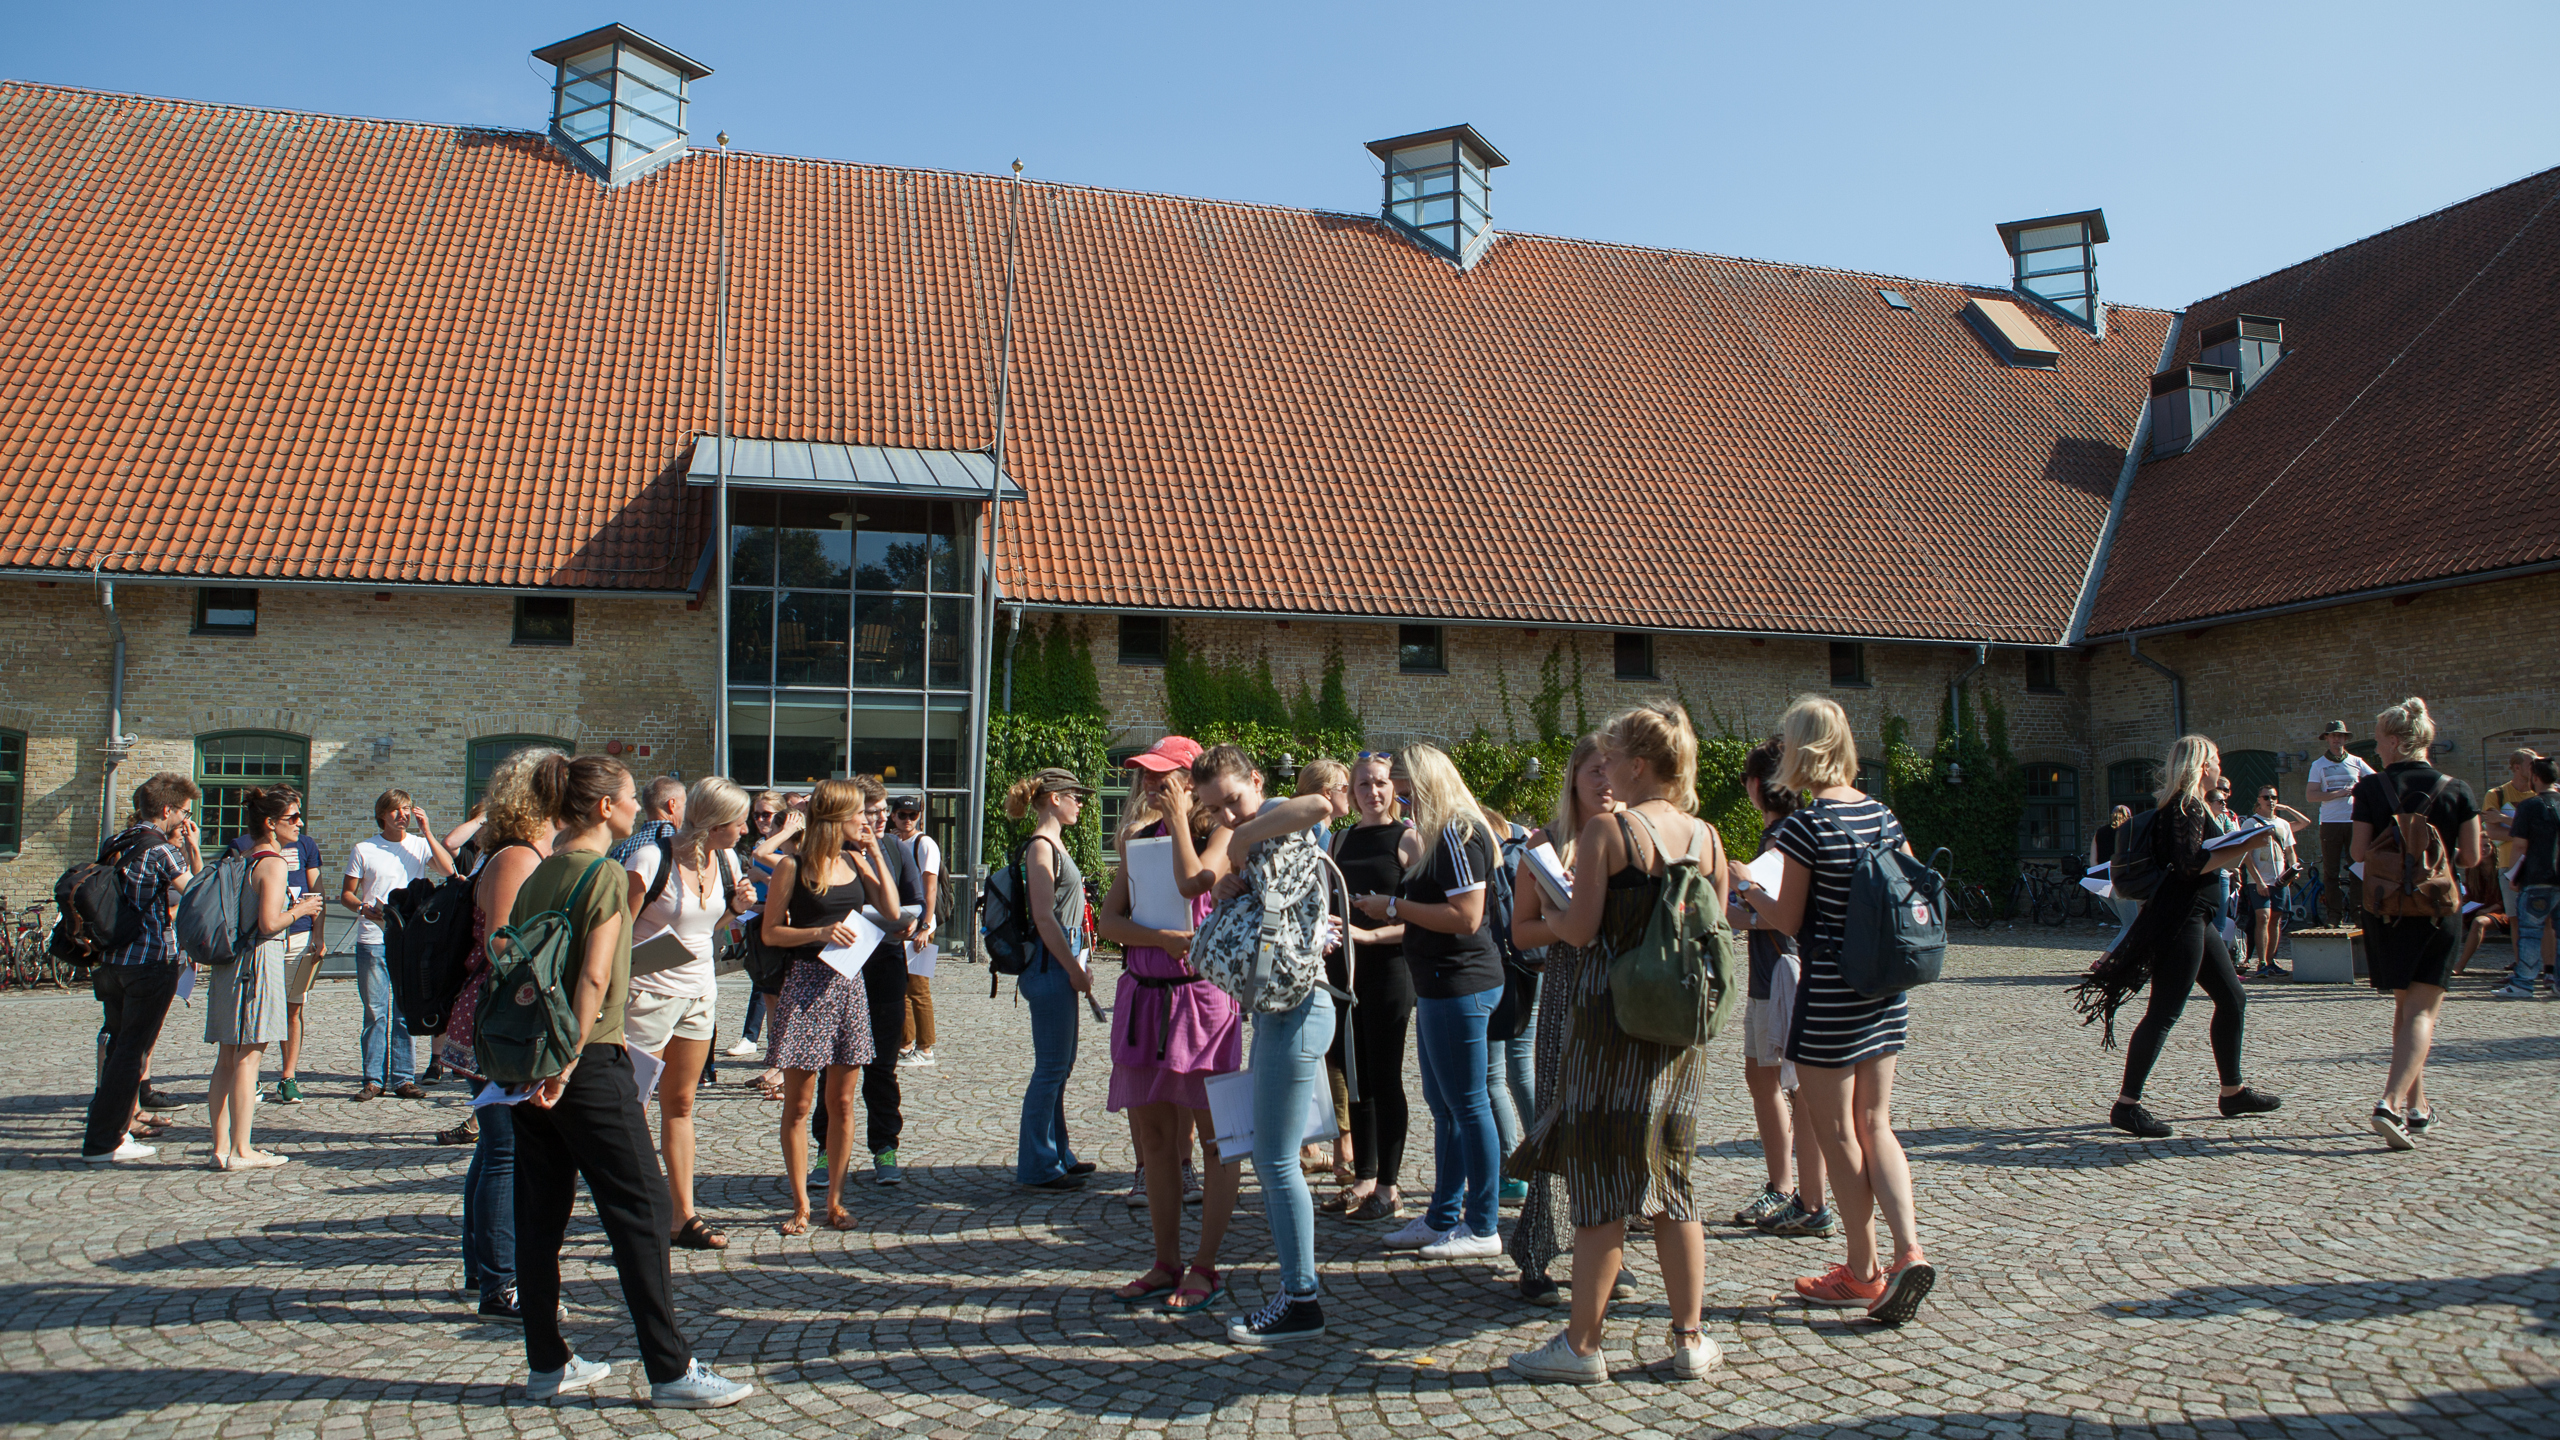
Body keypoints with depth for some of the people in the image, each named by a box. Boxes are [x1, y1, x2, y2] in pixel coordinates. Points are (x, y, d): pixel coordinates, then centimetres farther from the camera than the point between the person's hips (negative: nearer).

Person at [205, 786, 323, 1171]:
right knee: (248, 1056, -6)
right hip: (259, 958, -9)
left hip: (230, 961, 9)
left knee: (227, 1058, 10)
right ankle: (241, 1151, -3)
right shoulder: (274, 863, -12)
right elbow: (269, 924, -19)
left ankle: (221, 1146, 14)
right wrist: (299, 911, -2)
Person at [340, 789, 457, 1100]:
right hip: (372, 940, 0)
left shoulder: (420, 845, 7)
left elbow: (448, 869, -10)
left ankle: (403, 1078, 9)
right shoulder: (364, 850, 6)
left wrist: (426, 831, -11)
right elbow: (347, 894, 9)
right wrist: (364, 908, -12)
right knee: (375, 1012, 2)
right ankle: (373, 1079, 10)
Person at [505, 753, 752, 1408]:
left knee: (540, 1212, 12)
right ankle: (671, 1370, 1)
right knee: (639, 1208, -2)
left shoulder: (536, 875, 11)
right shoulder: (605, 874, -11)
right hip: (591, 1060, -8)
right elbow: (594, 977, -19)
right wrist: (569, 1061, -17)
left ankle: (546, 1364, 20)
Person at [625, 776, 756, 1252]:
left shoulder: (724, 862, 4)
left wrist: (736, 907, -2)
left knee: (680, 1106, 12)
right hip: (650, 995, -6)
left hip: (700, 995, 7)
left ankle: (683, 1217, 17)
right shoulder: (652, 860, -17)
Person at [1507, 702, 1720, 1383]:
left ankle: (1582, 1344, 9)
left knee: (1599, 1182, 2)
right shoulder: (1706, 836, 4)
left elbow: (1581, 927, -16)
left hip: (1610, 1020, -6)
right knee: (1670, 1180, 14)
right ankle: (1690, 1339, 18)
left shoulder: (1606, 830, -13)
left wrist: (1550, 913, 4)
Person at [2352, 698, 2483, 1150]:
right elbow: (2471, 857, 0)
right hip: (2439, 910, -1)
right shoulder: (2456, 791, -4)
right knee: (2423, 1010, -3)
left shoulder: (2370, 788, -6)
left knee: (2404, 1005, 17)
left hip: (2386, 909, 1)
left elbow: (2358, 852, -5)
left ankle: (2416, 1106, 24)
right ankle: (2392, 1103, -21)